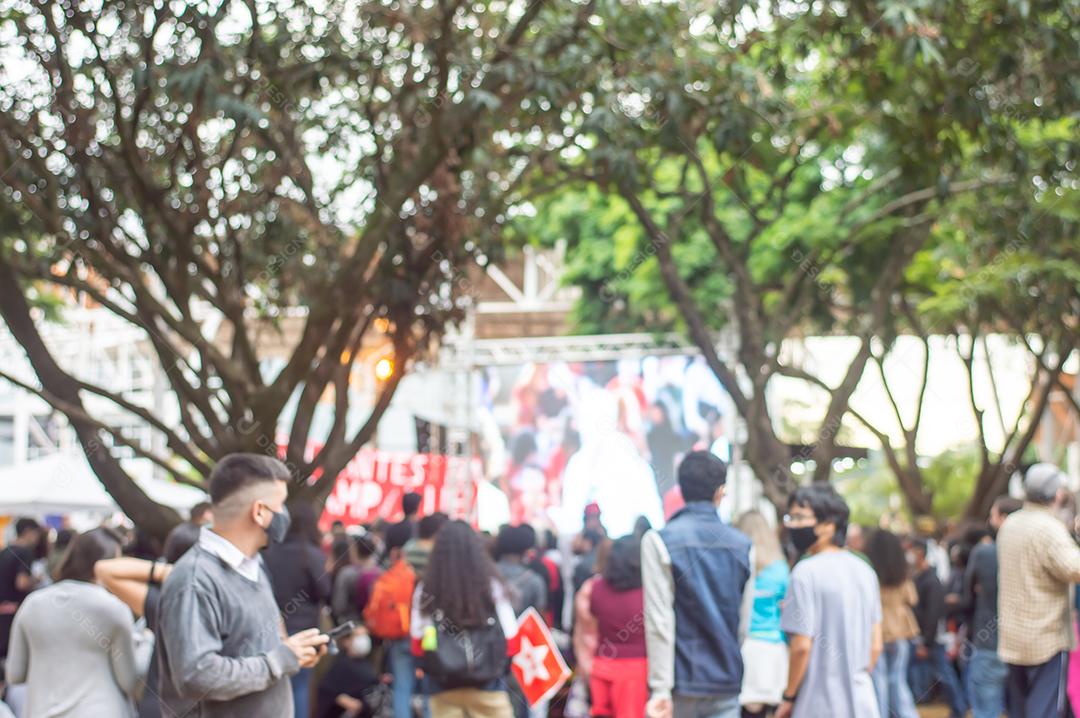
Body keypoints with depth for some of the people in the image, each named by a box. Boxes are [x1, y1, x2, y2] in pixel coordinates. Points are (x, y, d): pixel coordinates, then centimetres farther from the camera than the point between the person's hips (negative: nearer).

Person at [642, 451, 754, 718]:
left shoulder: (659, 541, -6)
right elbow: (744, 623, 9)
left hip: (682, 680, -3)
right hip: (727, 682, 3)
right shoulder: (742, 545, 7)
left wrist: (660, 688, -13)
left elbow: (659, 623, -12)